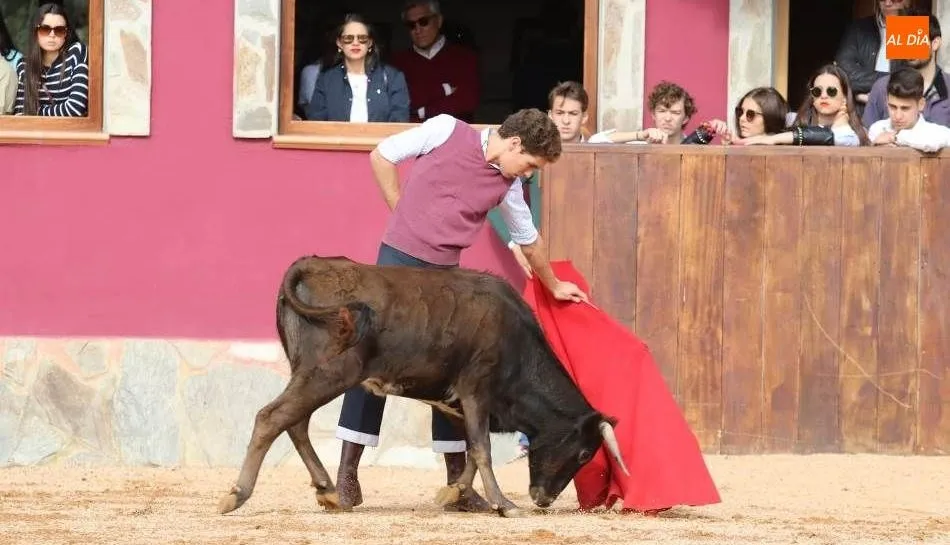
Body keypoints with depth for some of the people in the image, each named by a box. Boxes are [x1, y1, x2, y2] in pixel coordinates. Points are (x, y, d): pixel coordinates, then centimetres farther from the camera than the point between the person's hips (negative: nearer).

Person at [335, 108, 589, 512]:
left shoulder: (507, 185, 6)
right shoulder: (447, 131, -8)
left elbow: (529, 239, 22)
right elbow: (382, 155, -2)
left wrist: (553, 286, 33)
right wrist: (403, 216, -3)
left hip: (445, 273, 5)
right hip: (399, 256, -5)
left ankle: (457, 482, 11)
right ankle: (346, 474, -2)